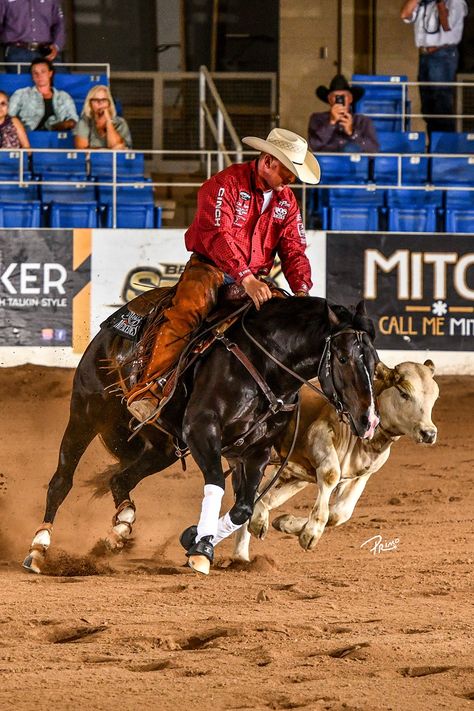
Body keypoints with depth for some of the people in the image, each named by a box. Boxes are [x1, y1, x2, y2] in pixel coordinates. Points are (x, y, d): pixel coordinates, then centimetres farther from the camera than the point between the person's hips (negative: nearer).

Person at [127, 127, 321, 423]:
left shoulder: (286, 200, 11)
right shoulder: (227, 182, -11)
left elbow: (293, 250, 7)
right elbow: (217, 235, -24)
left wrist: (302, 289, -14)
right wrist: (246, 279, -35)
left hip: (255, 279, 6)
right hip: (210, 267, -6)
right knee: (185, 314, -34)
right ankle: (148, 389, -40)